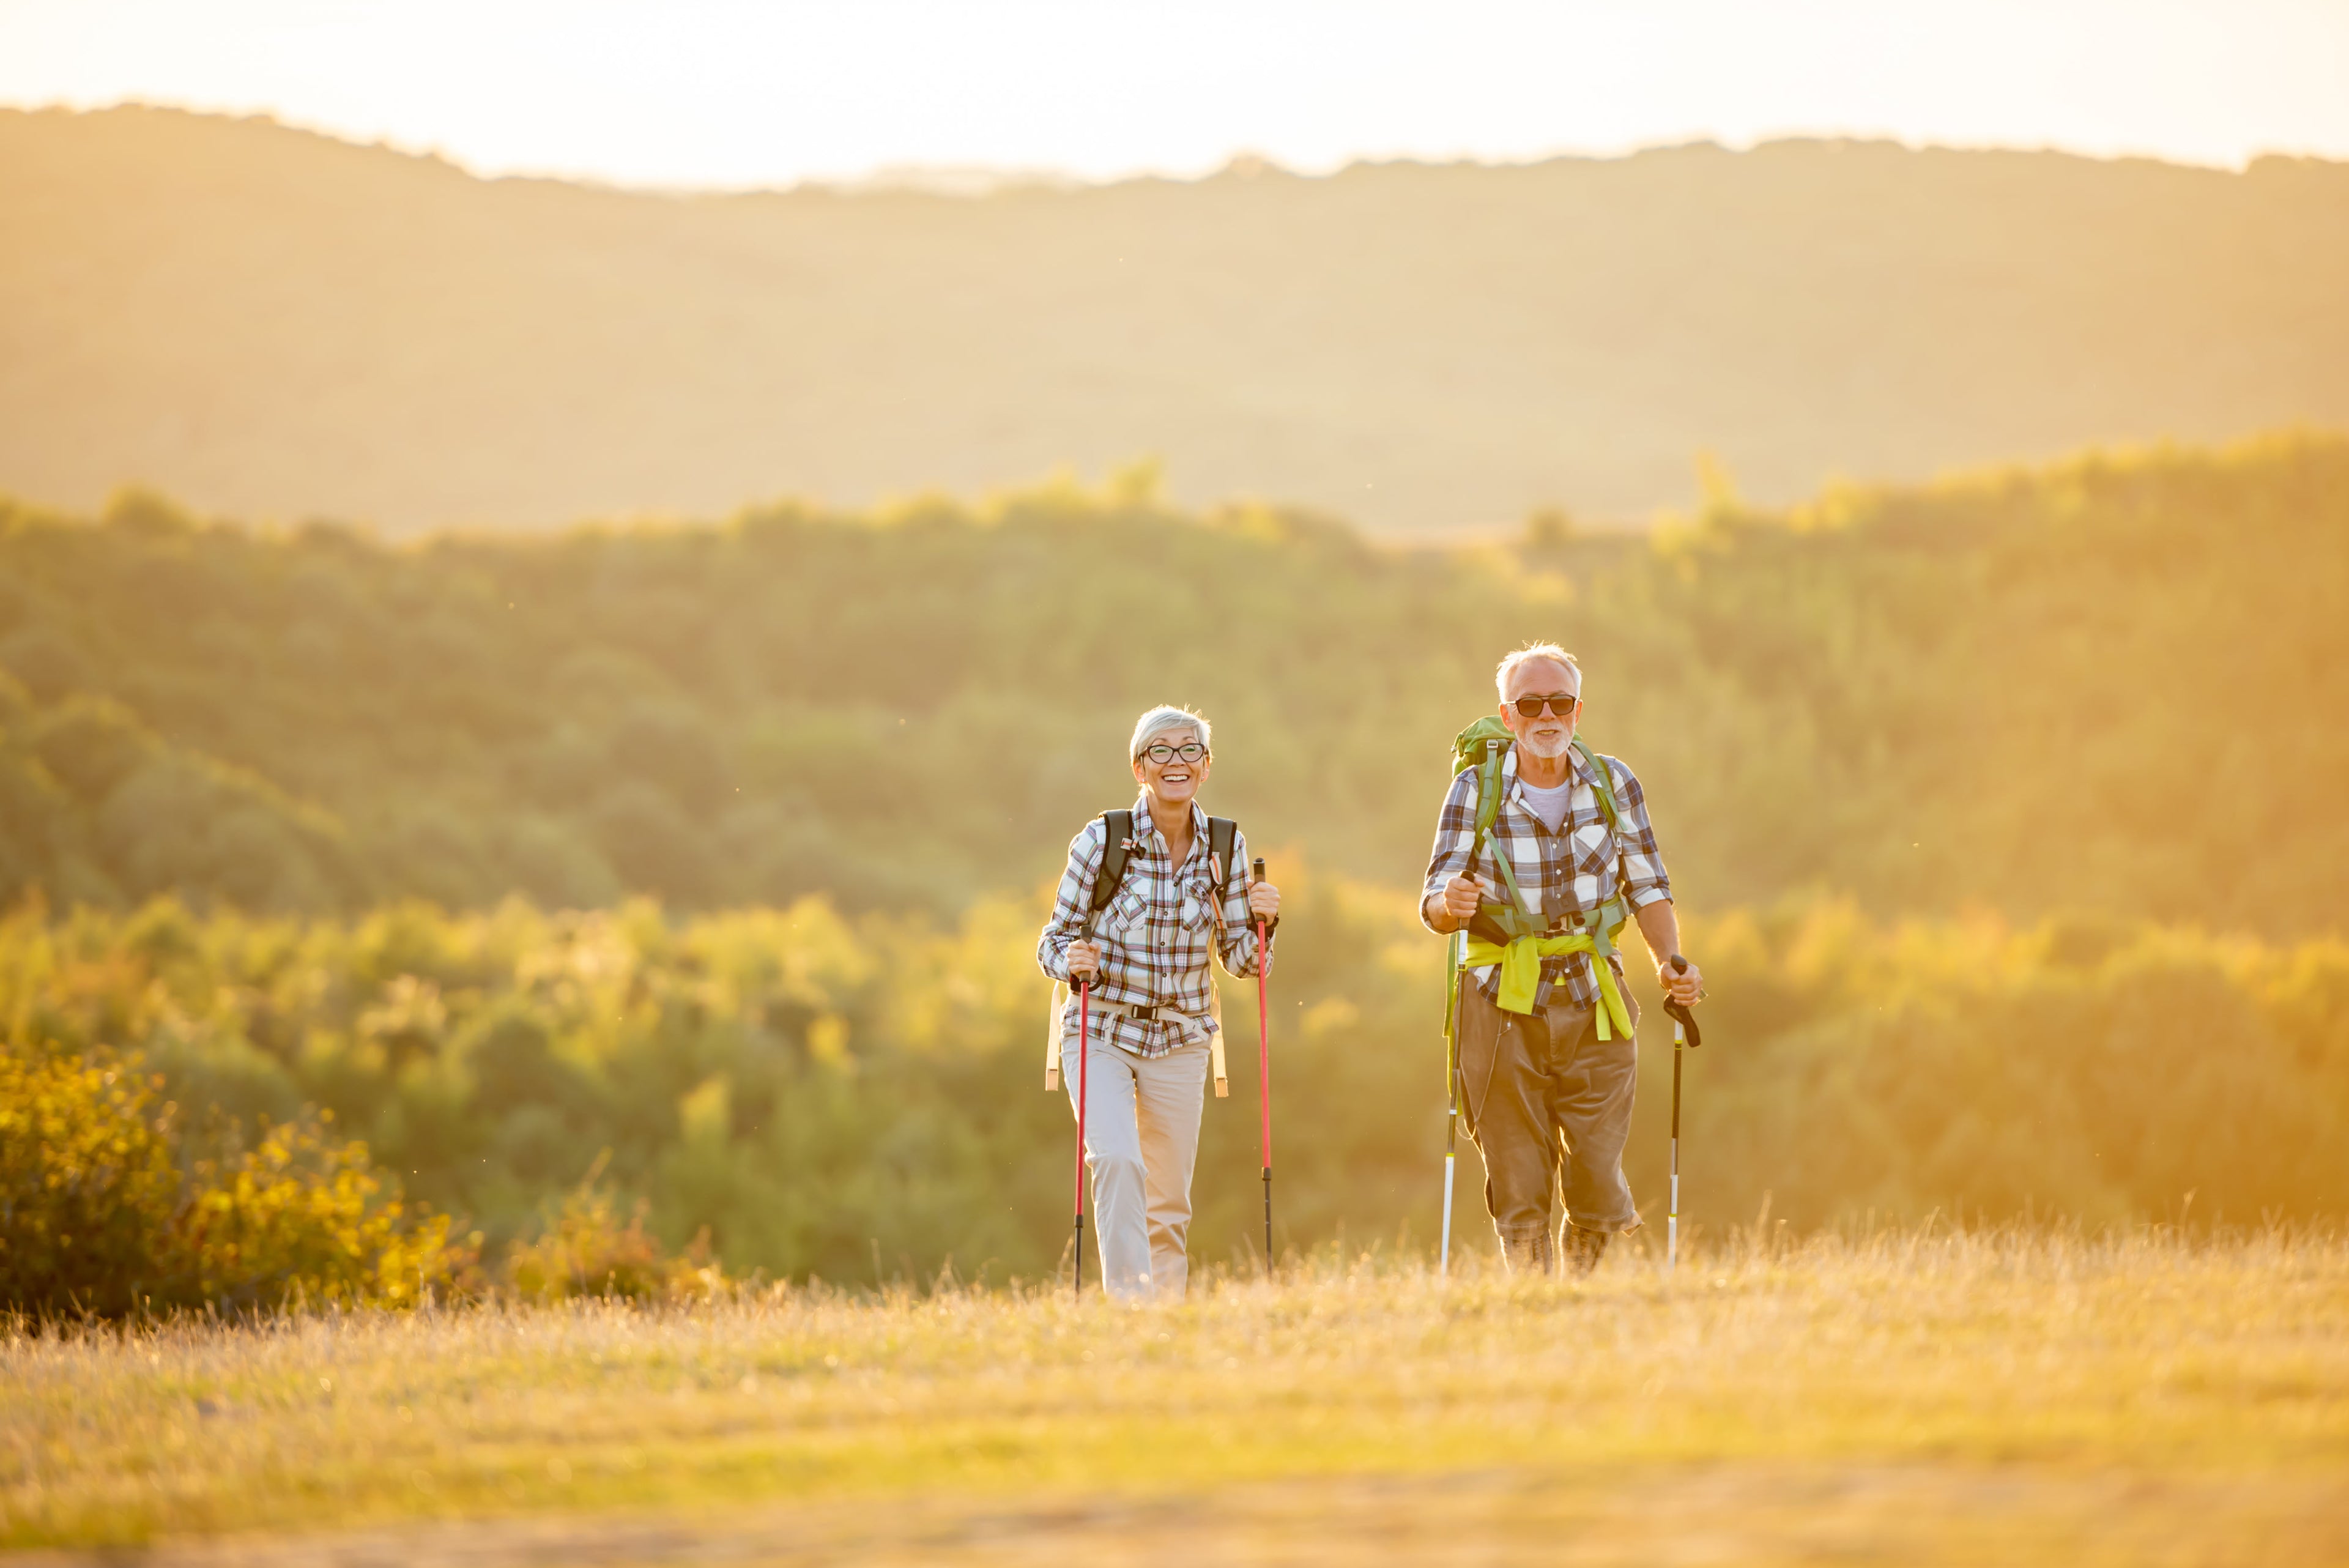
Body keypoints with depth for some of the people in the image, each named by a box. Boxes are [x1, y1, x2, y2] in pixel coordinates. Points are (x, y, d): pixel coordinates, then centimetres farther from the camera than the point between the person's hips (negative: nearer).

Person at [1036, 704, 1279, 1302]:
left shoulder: (1224, 848, 0)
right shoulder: (1101, 840, -9)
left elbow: (1239, 960, 5)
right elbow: (1055, 939, -3)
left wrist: (1260, 922, -15)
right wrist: (1070, 961, -25)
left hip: (1179, 1043, 3)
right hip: (1101, 1034, -3)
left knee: (1169, 1205, 7)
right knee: (1119, 1161, -27)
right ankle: (1128, 1303, -30)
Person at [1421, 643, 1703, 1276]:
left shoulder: (1613, 785, 3)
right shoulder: (1476, 790, -3)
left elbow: (1648, 887, 9)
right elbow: (1434, 903, -5)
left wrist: (1669, 960, -8)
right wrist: (1451, 903, -29)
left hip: (1593, 1006, 1)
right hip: (1504, 1009, -1)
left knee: (1598, 1179, -2)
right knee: (1519, 1195, -1)